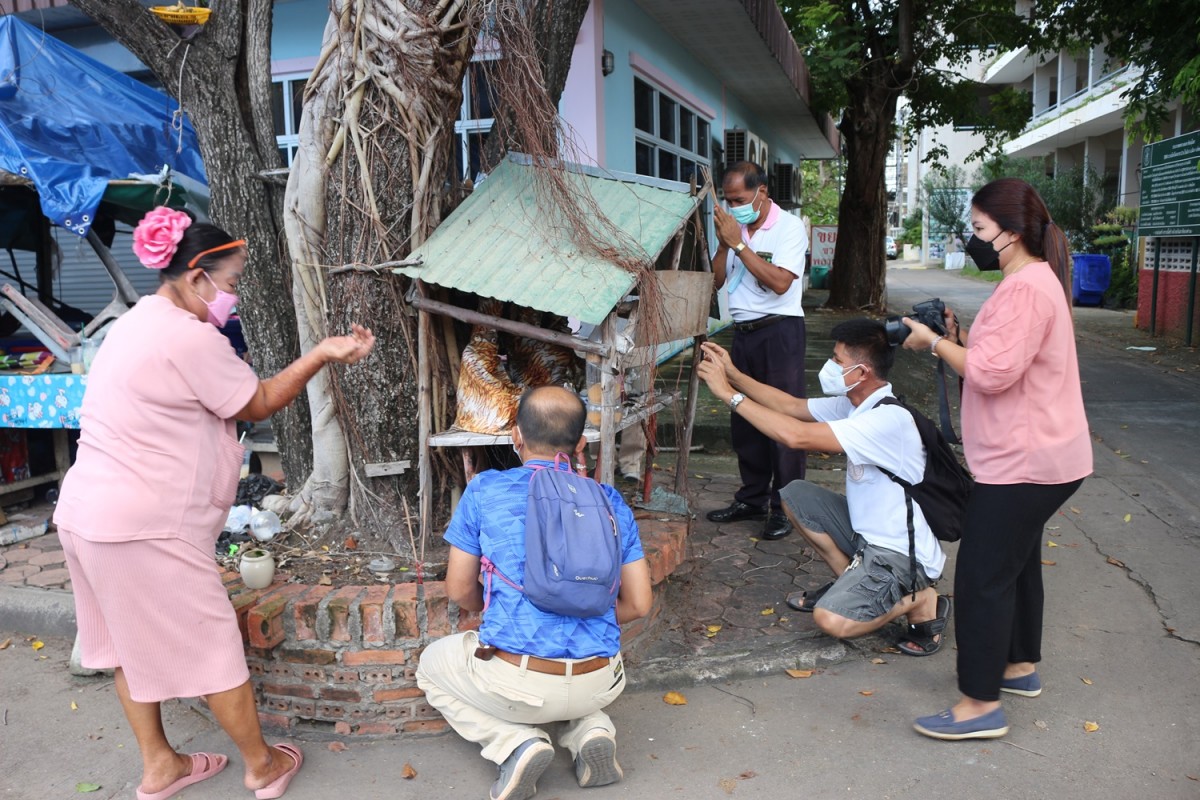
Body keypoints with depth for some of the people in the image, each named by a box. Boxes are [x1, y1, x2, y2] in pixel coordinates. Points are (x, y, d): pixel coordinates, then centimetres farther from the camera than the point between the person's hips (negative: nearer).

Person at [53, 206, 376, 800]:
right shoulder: (190, 337, -19)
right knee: (212, 644, 4)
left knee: (132, 641, 20)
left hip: (87, 513, 11)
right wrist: (324, 354, -3)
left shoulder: (134, 324, 13)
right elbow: (260, 403, -8)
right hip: (148, 528, -10)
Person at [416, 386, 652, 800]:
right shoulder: (610, 502, 4)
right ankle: (592, 728, 9)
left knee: (432, 664, 27)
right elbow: (638, 604, 5)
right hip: (599, 684, 4)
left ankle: (516, 742, 4)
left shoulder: (485, 490, -3)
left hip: (517, 682, -3)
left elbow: (459, 591, 3)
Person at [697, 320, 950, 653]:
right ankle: (850, 581, 12)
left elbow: (795, 435, -35)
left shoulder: (889, 419, -29)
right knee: (795, 494, 4)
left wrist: (729, 394, -28)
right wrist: (734, 375, -2)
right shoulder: (853, 403, 1)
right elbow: (792, 406, 8)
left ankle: (920, 601, 1)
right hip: (867, 532, 9)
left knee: (831, 620, -24)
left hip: (903, 554, -9)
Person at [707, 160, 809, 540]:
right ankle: (752, 498, 25)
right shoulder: (735, 228, 10)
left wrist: (739, 244, -16)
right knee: (744, 419, 12)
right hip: (743, 333, 7)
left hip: (779, 330, -7)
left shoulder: (789, 227, -7)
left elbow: (779, 282, -20)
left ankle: (785, 508, 4)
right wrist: (724, 242, -4)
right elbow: (716, 280, 9)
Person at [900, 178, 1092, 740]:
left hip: (1024, 462, -11)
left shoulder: (1027, 288, -20)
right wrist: (957, 338, 3)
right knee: (1015, 562, 22)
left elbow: (992, 372, -27)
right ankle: (1020, 667, 38)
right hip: (1031, 457, 11)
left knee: (982, 576, -7)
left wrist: (936, 343, -14)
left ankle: (981, 704, 2)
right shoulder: (1032, 280, 15)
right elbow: (999, 362, 17)